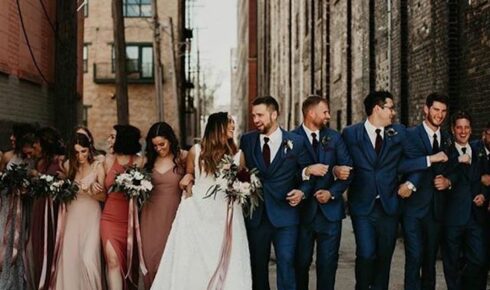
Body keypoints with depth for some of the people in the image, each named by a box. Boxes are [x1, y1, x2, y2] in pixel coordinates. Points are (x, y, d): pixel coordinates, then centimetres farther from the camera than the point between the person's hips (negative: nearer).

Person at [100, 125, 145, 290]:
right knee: (113, 262, -10)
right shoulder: (109, 160, 6)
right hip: (110, 218, 1)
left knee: (128, 262, 7)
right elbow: (104, 188, 14)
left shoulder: (140, 162, -3)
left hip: (129, 219, -1)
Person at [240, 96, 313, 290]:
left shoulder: (296, 141, -1)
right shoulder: (247, 140, 5)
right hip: (255, 215, 3)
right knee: (257, 265, 12)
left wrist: (302, 192, -13)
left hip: (285, 214, -3)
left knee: (286, 264, -6)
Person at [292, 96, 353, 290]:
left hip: (330, 209, 2)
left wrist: (332, 193, -8)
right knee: (301, 262, 7)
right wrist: (306, 171, -24)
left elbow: (347, 169, 4)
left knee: (328, 263, 5)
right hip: (303, 209, -2)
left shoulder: (334, 138, 8)